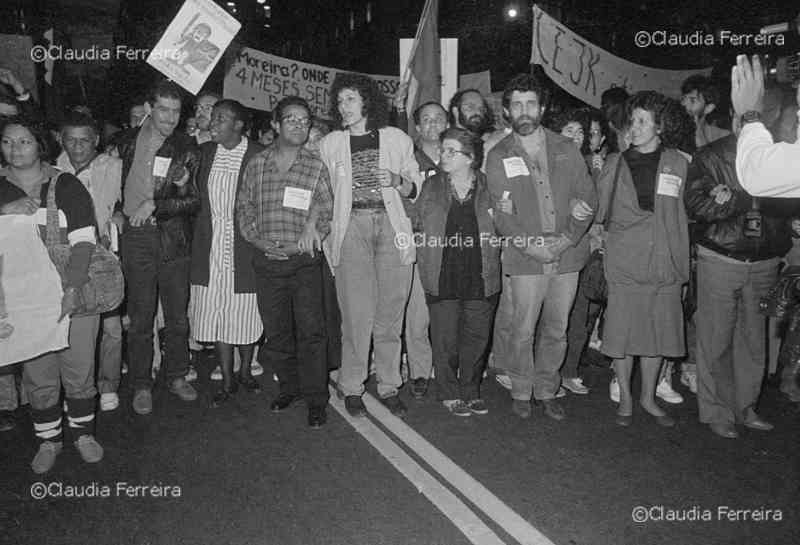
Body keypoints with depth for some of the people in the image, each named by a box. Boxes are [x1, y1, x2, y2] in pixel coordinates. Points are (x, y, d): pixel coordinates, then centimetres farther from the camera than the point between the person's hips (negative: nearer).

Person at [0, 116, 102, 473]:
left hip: (75, 294, -2)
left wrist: (71, 290, -20)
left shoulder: (67, 185, -2)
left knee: (79, 369, 6)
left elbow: (84, 242, -9)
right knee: (37, 374, 8)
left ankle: (83, 433, 27)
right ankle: (48, 441, 27)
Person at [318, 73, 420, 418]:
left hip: (392, 227, 1)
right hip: (351, 228, 0)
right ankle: (351, 388, 7)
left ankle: (389, 386, 13)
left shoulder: (397, 139, 12)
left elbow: (414, 190, 14)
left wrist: (397, 180, -6)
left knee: (390, 314, 2)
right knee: (357, 313, -6)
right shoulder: (329, 145, 13)